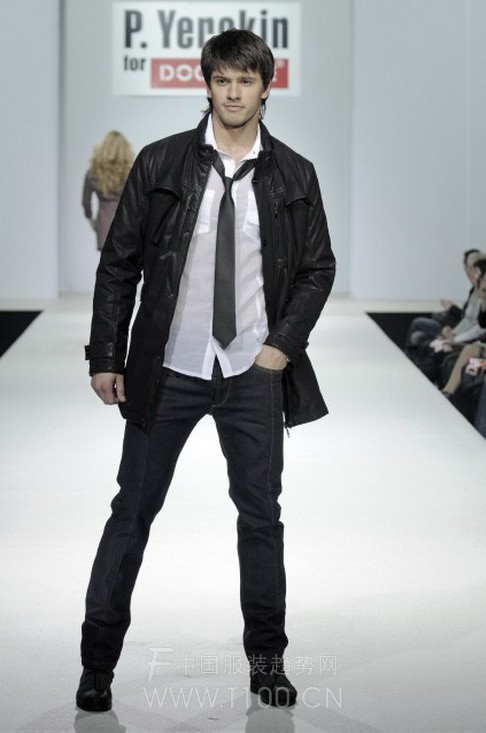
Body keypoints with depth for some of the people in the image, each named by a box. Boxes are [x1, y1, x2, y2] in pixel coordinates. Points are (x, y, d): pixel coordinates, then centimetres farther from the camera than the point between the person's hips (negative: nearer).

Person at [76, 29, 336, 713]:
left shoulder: (294, 175, 2)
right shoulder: (160, 163, -2)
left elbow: (319, 267, 9)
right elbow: (118, 263, 1)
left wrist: (283, 344, -3)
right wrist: (106, 357, -2)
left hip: (254, 374, 1)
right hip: (167, 370, -1)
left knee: (261, 514, 9)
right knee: (133, 510, 4)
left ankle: (267, 659, 22)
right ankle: (98, 660, 14)